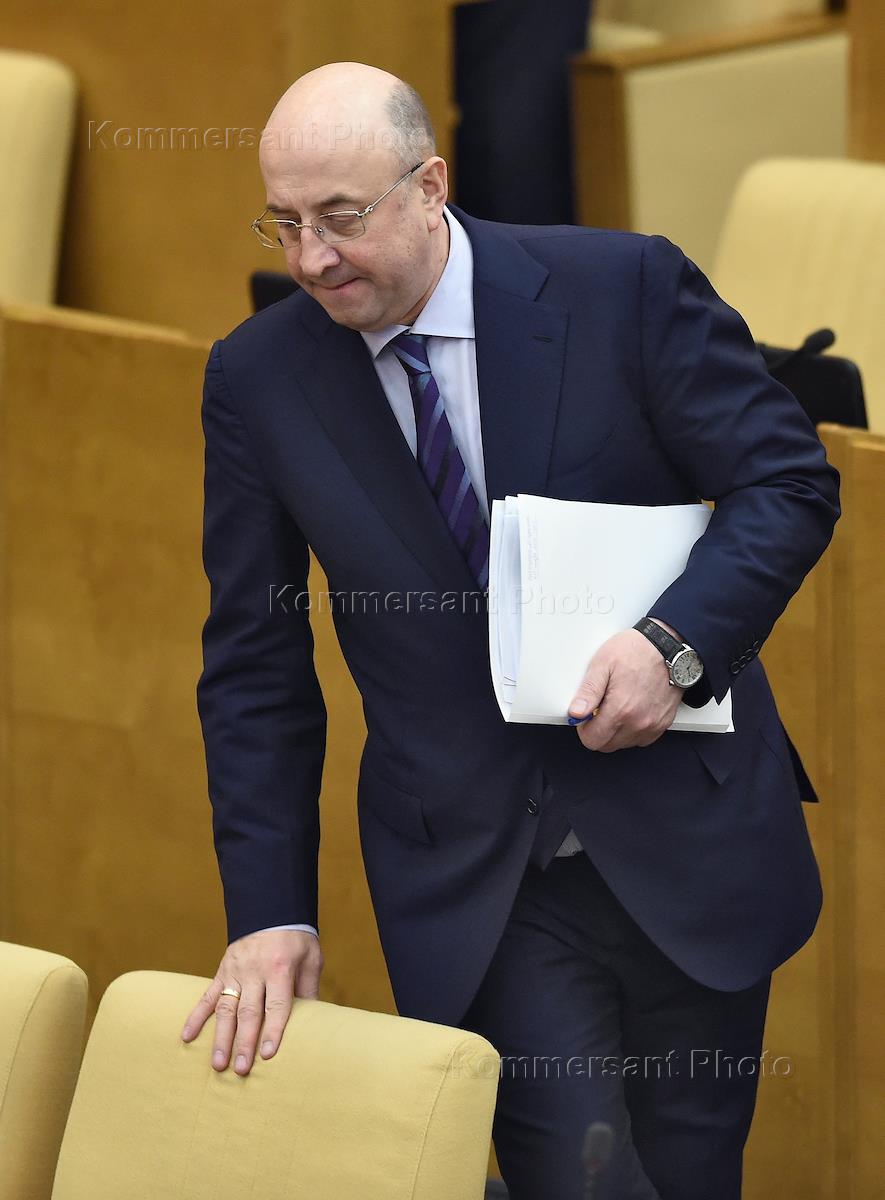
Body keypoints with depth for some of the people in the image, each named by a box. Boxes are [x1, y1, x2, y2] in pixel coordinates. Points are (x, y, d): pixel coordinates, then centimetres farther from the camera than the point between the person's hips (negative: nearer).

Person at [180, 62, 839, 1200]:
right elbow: (254, 669, 2)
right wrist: (270, 913, -3)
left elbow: (790, 481, -3)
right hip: (472, 881, 0)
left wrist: (677, 641, -21)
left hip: (682, 838, 0)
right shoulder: (257, 379, -2)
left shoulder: (625, 286, -8)